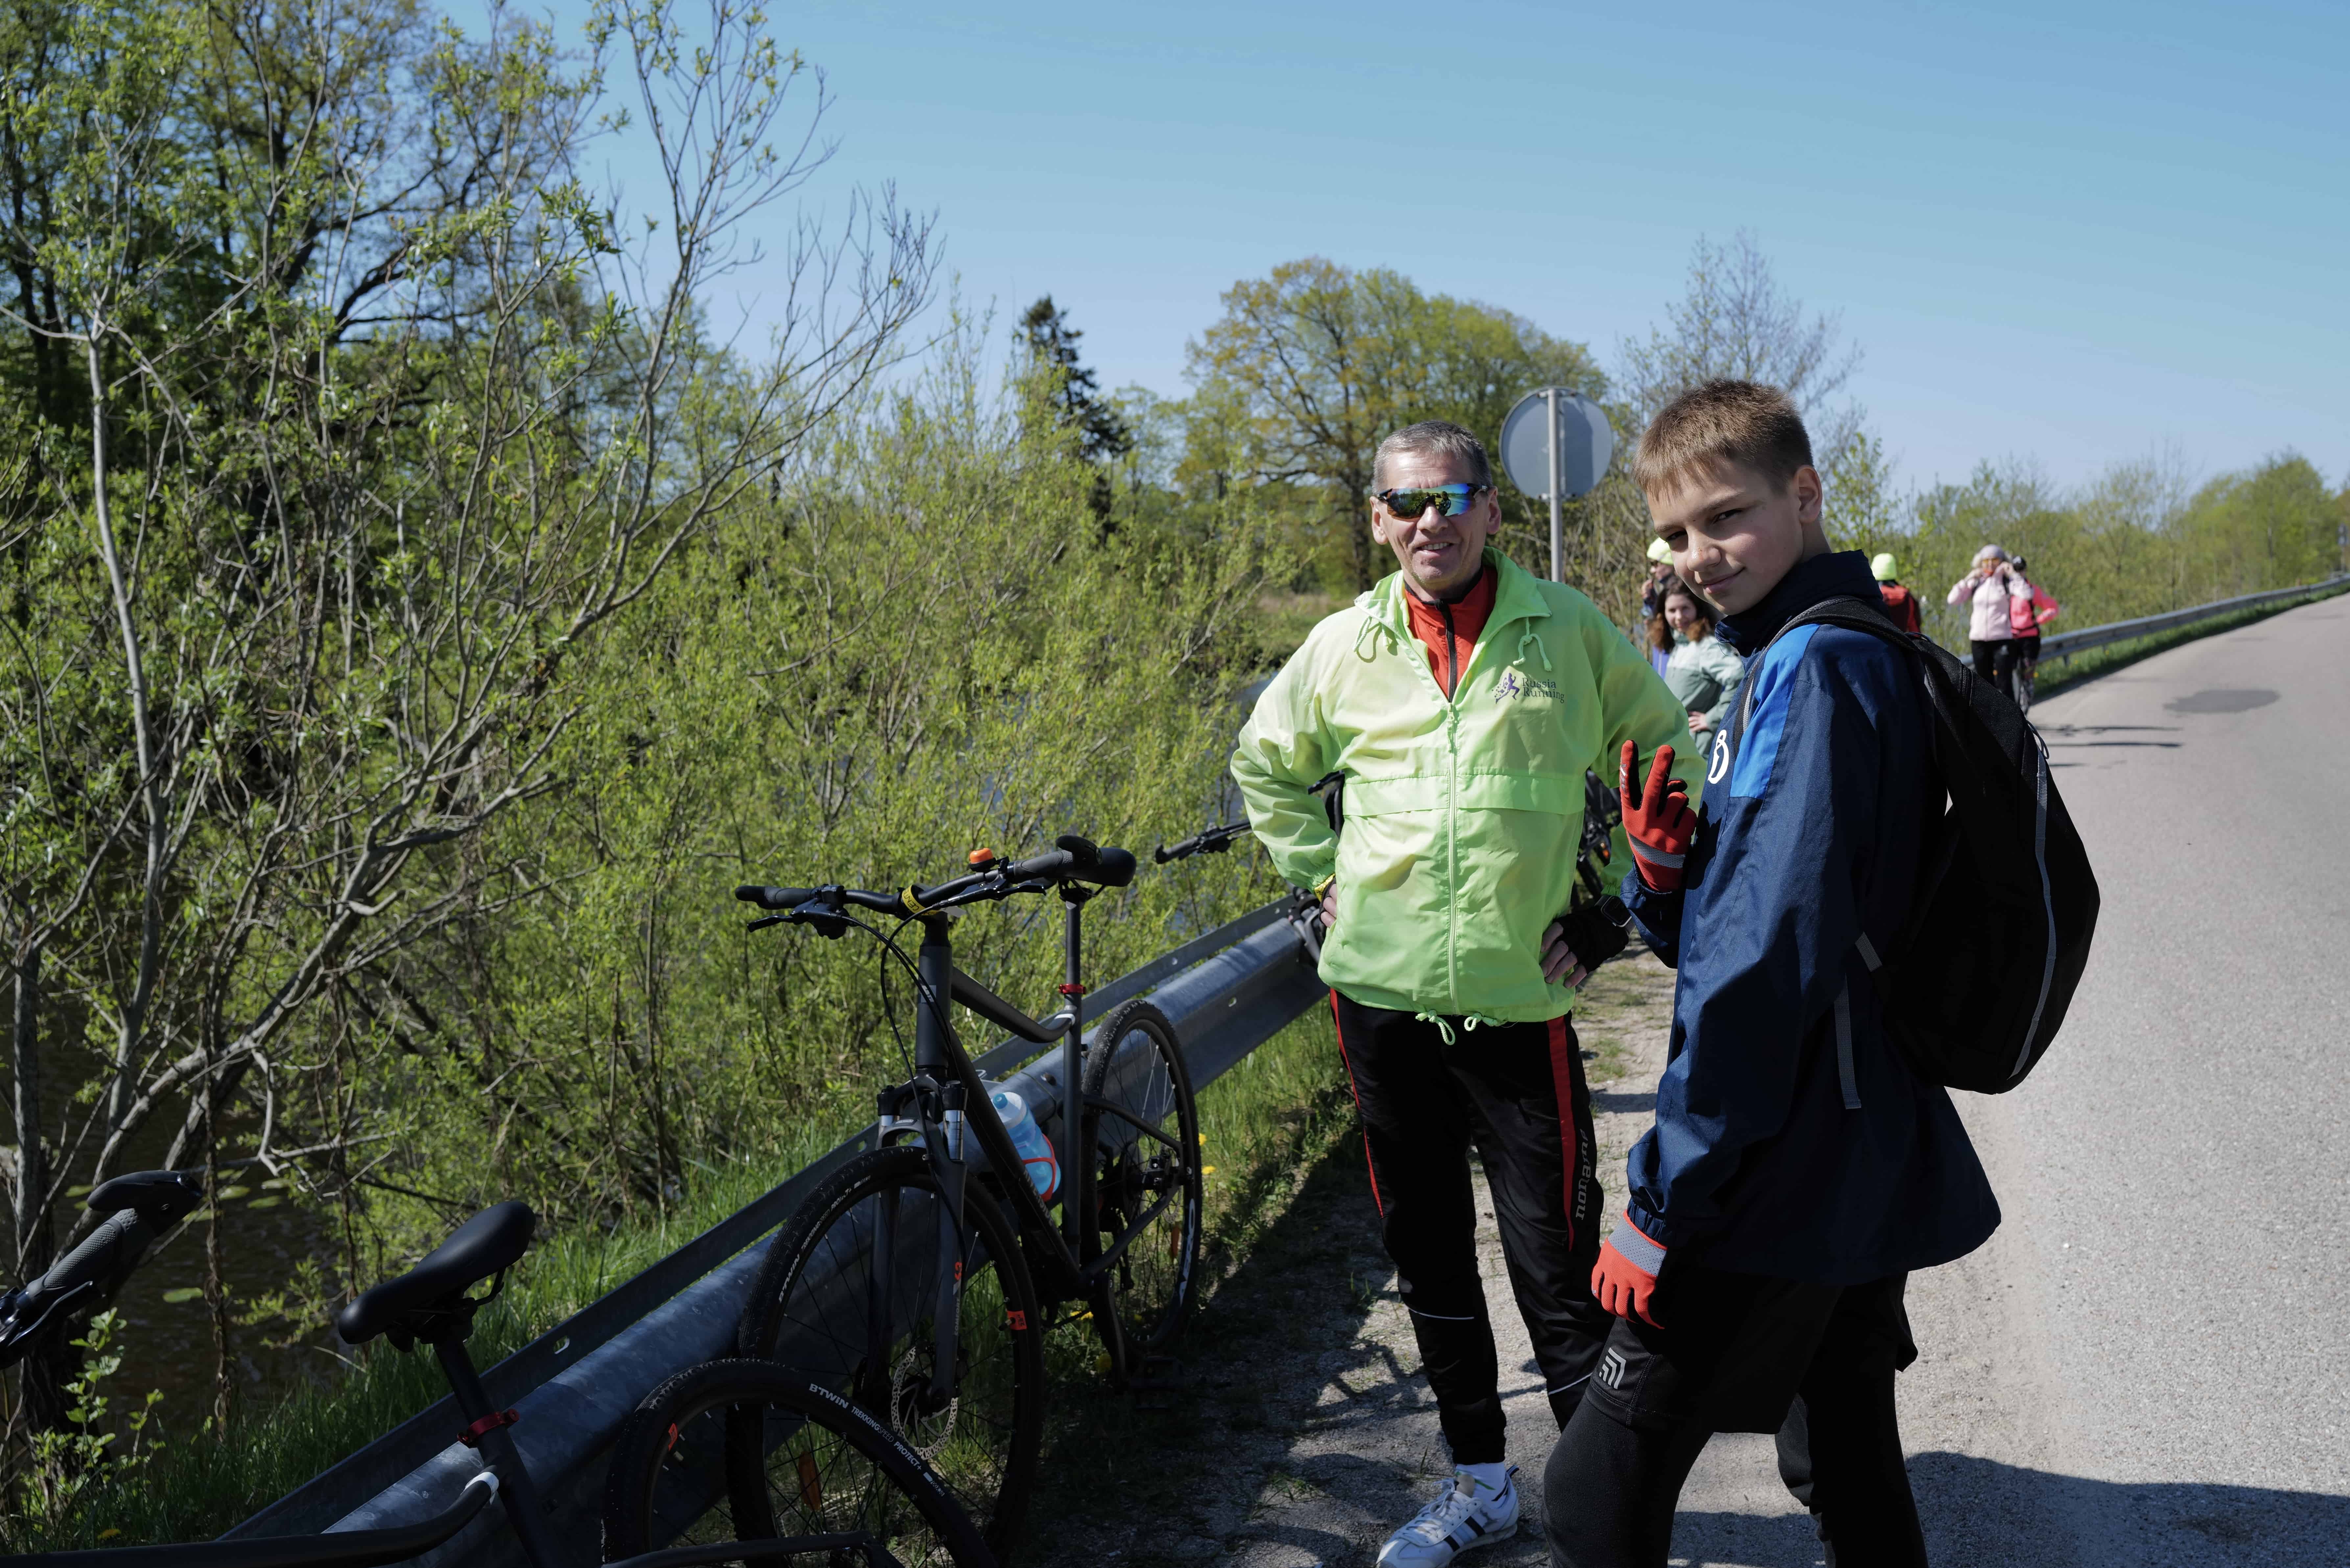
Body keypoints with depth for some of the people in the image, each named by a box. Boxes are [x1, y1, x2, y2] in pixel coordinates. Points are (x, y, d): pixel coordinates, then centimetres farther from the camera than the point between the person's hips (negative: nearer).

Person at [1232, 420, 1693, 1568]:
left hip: (1518, 999, -3)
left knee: (1557, 1260, -2)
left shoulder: (1570, 631, -2)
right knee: (1425, 1251, 14)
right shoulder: (1343, 646, 4)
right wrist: (1324, 877, 9)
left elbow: (1666, 763, 8)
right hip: (1379, 996, 3)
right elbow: (1266, 768, 21)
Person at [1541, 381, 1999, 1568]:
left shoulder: (1814, 668, -18)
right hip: (1861, 1167, 10)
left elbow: (1766, 968, -24)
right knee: (1846, 1471, 22)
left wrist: (1662, 1205, -20)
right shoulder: (1829, 657, 13)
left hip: (1785, 1187, -10)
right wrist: (1665, 867, -7)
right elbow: (1723, 933, 15)